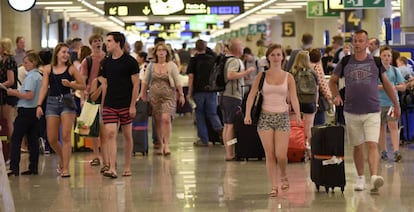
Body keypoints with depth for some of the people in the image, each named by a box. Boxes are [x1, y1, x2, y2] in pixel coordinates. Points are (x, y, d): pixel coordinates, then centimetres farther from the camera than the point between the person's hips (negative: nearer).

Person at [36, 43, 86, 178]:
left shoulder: (71, 69, 4)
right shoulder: (48, 69, 8)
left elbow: (83, 86, 6)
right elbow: (44, 88, 6)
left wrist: (70, 84, -11)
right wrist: (39, 105, -4)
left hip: (67, 102, -2)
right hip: (52, 102, 2)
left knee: (65, 137, -9)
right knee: (52, 139, 1)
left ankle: (65, 168, -4)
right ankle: (63, 159, 29)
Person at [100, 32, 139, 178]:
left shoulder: (130, 61, -5)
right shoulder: (106, 62, 9)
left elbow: (136, 84, -6)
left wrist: (133, 105, -11)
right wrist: (102, 104, 11)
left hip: (125, 105, -3)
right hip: (109, 105, 3)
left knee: (127, 136, 6)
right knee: (110, 134, -10)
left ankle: (127, 167, 17)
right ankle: (112, 169, -15)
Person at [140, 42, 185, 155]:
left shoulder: (171, 65, 1)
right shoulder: (151, 66, 7)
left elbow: (177, 81, 1)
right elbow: (145, 81, 12)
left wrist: (181, 94, -1)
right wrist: (142, 94, 5)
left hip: (168, 96, -3)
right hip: (154, 96, 3)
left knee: (166, 118, -15)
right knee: (157, 120, 4)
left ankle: (166, 145, -10)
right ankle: (161, 145, 13)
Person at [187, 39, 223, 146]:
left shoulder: (193, 60, -4)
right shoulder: (212, 59, 6)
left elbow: (191, 77, -8)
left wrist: (189, 93, -4)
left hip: (198, 90, -3)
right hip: (211, 90, 3)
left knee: (200, 114, 6)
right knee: (212, 113, 11)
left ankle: (204, 139, 6)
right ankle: (219, 127, -18)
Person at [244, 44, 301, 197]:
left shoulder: (288, 77, 4)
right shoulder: (262, 75, 3)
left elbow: (293, 98, -2)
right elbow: (251, 95, -1)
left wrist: (297, 115, -18)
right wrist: (247, 114, -14)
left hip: (283, 117, 0)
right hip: (265, 117, 0)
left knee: (281, 155, -7)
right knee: (269, 154, -3)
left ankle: (284, 176, 23)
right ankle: (274, 186, 5)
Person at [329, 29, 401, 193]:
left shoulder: (376, 62, 3)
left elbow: (386, 84, 13)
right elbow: (332, 81, 16)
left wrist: (396, 104, 15)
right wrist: (336, 96, -2)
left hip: (372, 112, -2)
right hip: (351, 112, 2)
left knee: (372, 145, -15)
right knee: (357, 146, 10)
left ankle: (374, 177, -27)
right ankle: (360, 178, 25)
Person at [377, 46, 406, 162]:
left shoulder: (395, 71, 7)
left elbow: (403, 86, 7)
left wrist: (395, 87, -12)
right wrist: (382, 87, -19)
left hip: (393, 102, 1)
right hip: (379, 103, -1)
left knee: (393, 126, -8)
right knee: (382, 127, 8)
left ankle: (396, 152, -15)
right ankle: (383, 152, 16)